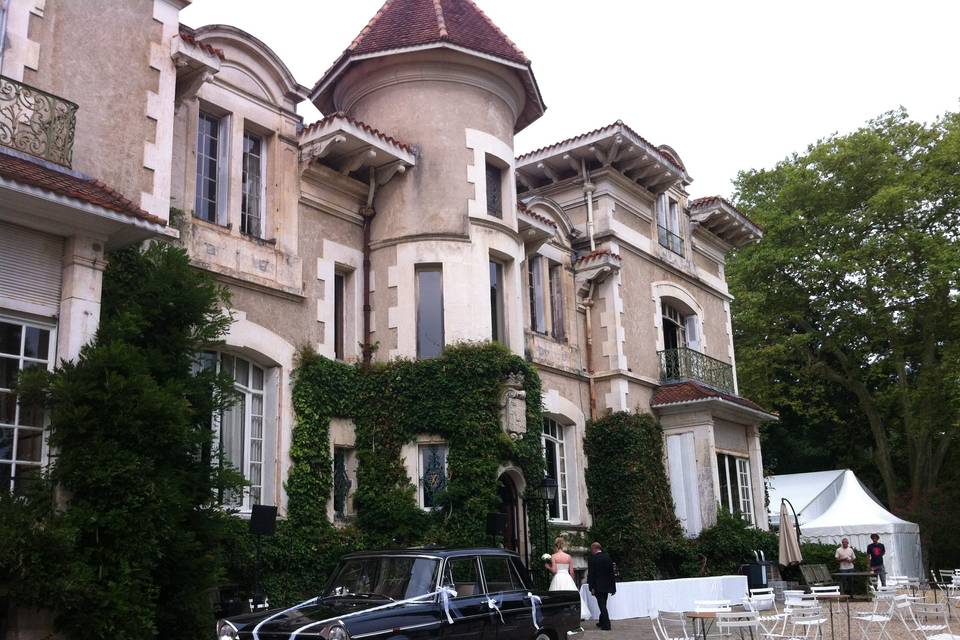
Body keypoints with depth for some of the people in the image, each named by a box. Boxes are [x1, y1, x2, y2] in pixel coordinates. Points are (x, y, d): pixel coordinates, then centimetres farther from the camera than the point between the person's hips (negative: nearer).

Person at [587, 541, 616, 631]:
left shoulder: (593, 559, -12)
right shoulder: (608, 557, 4)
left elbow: (591, 574, -13)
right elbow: (611, 572, 8)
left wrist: (592, 588, -9)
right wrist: (612, 587, 14)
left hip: (598, 586, -6)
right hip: (607, 586, 6)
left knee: (602, 605, -3)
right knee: (603, 604, 19)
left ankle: (606, 625, -6)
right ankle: (602, 622, 31)